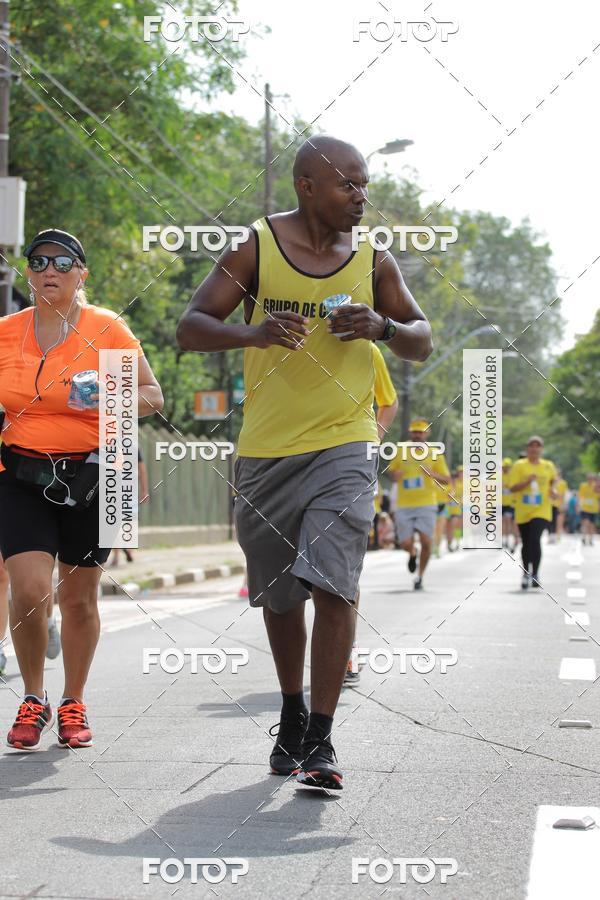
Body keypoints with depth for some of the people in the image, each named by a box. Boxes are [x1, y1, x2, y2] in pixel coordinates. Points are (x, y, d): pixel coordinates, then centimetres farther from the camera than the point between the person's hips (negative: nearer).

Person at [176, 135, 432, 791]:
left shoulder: (373, 260, 4)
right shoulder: (256, 247, -2)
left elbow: (422, 342, 12)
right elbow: (190, 327, -4)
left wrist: (382, 327, -11)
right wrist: (250, 333, -24)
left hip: (343, 446, 0)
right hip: (264, 450, 1)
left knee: (333, 585, -15)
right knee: (278, 593, 13)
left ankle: (321, 742, -10)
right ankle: (292, 716, 34)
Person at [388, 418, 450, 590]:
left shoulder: (435, 454, 3)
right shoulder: (401, 452, 7)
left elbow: (446, 480, 4)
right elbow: (391, 472, 19)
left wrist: (433, 474, -18)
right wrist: (394, 475, -6)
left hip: (426, 505, -1)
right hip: (404, 506, 1)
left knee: (426, 542, -11)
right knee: (405, 544, -5)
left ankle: (420, 576, 11)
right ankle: (412, 554, 33)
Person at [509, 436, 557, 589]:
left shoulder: (548, 466, 5)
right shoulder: (519, 466, -2)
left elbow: (553, 479, 26)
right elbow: (512, 488, -8)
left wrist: (552, 490, 8)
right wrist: (527, 481, -21)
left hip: (541, 511, 0)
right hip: (523, 512, 1)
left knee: (535, 539, -19)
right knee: (526, 544, 10)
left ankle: (535, 574, -11)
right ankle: (526, 574, 29)